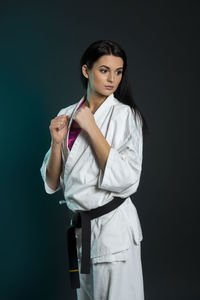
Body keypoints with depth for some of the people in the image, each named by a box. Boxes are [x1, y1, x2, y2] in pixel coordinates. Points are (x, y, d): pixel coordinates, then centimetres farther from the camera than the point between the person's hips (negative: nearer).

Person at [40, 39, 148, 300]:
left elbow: (125, 179, -20)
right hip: (80, 226, 6)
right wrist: (57, 141, -11)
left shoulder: (125, 114, -10)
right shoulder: (67, 115, 5)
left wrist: (91, 128, -19)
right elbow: (52, 183, 6)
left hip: (114, 224, -5)